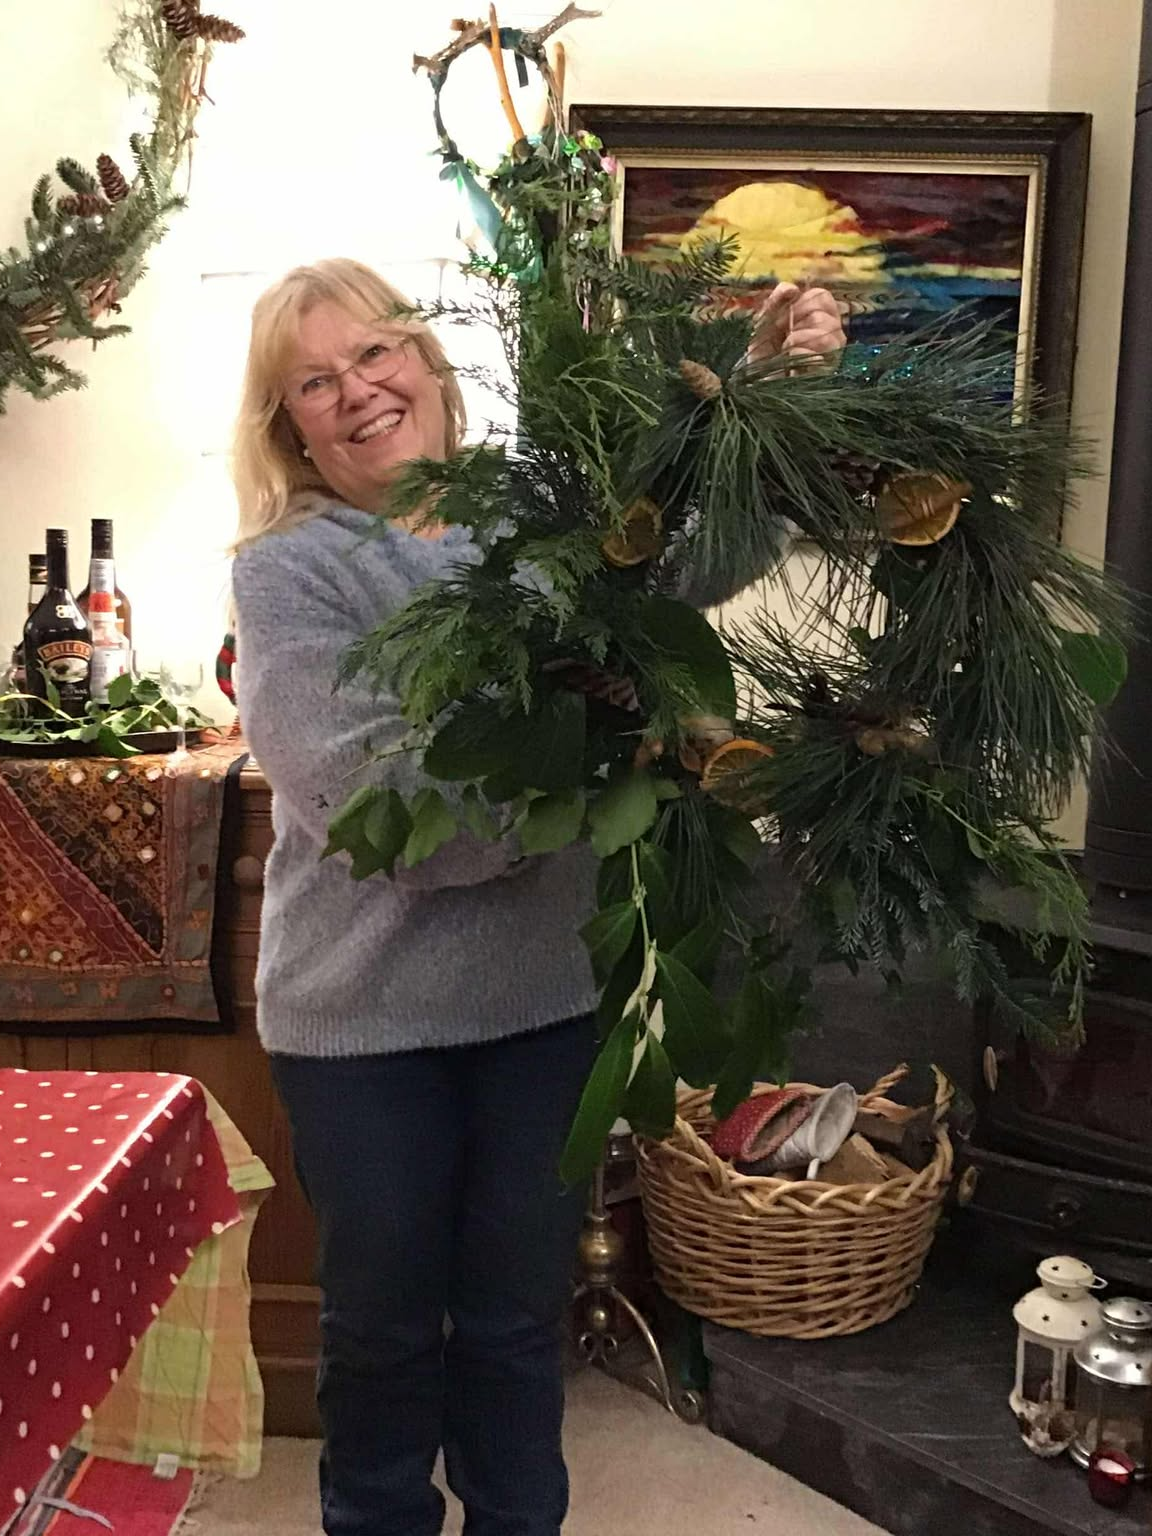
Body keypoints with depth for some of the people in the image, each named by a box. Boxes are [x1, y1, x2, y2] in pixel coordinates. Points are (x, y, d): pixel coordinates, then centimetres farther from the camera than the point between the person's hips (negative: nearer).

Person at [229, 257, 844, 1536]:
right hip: (368, 1014, -2)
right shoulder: (288, 571, -12)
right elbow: (371, 801, -22)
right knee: (385, 1321, 18)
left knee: (521, 1311, 20)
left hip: (545, 989, 3)